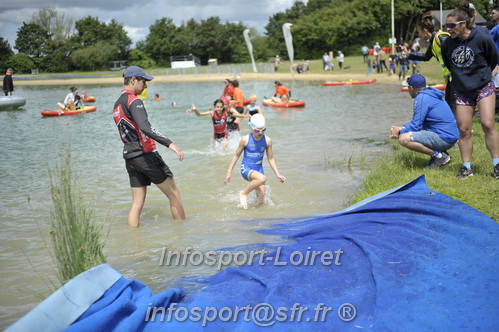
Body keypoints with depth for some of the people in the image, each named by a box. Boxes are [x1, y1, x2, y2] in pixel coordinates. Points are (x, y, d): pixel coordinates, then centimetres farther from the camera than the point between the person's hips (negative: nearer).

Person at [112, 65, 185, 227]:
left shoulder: (117, 105, 16)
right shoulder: (134, 101, -13)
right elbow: (145, 128, -28)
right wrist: (169, 144, -34)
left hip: (129, 157, 9)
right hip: (145, 154, -8)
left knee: (137, 203, 7)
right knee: (174, 195, 2)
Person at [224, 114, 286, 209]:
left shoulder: (267, 141, -3)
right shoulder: (245, 140, -11)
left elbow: (271, 159, 7)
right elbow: (236, 156, 0)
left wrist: (278, 174, 1)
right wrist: (229, 172, -1)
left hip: (258, 170, 4)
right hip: (246, 169, -4)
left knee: (261, 200, -4)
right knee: (262, 178, -35)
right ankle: (244, 194, -13)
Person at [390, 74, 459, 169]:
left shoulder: (421, 98, -13)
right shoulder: (430, 94, 18)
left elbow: (416, 125, -14)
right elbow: (419, 121, 24)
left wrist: (400, 131, 2)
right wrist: (400, 128, 13)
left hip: (444, 139, -10)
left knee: (404, 139, -21)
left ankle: (439, 156, -11)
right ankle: (439, 152, 11)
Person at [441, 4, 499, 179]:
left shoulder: (482, 38, -15)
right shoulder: (447, 44, -6)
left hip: (484, 87, -3)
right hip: (462, 91, 3)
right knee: (464, 130, 2)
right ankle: (466, 167, 11)